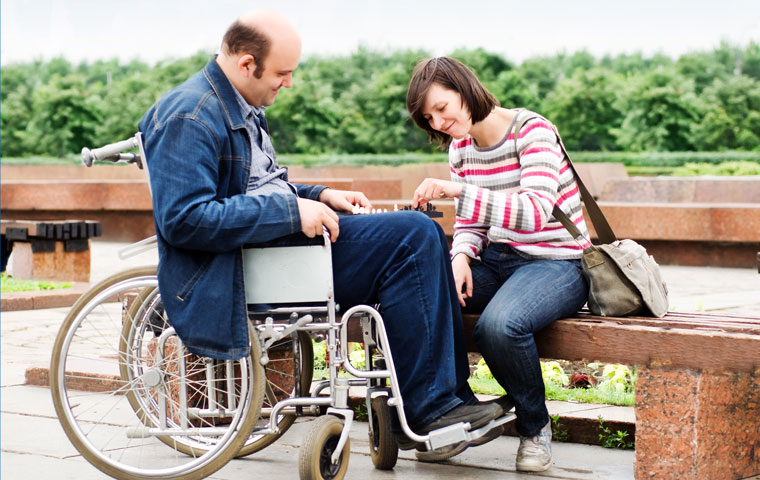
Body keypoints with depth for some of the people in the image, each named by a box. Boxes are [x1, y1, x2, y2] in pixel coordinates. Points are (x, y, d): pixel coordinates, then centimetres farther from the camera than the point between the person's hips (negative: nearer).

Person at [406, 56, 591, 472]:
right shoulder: (460, 147, 8)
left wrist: (457, 190, -37)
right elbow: (469, 224, 12)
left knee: (499, 325, -37)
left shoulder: (533, 131, -15)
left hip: (555, 263, -7)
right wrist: (461, 256, -13)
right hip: (494, 260, 7)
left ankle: (535, 427, -8)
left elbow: (536, 212, -29)